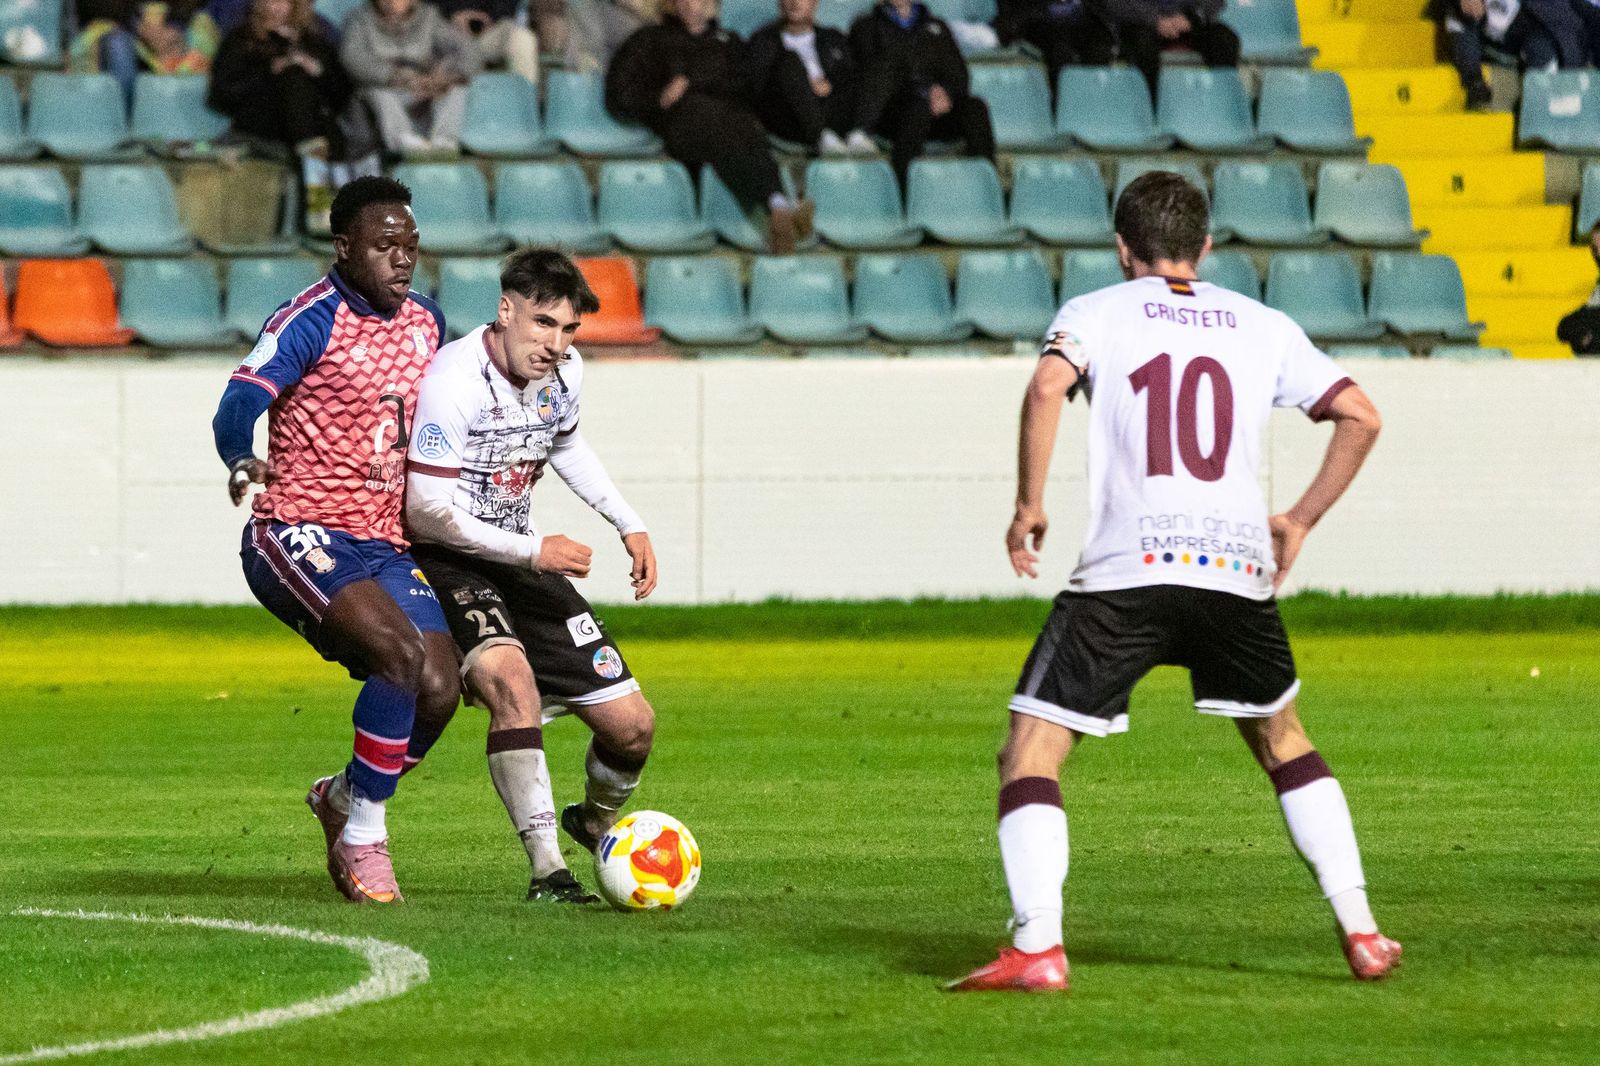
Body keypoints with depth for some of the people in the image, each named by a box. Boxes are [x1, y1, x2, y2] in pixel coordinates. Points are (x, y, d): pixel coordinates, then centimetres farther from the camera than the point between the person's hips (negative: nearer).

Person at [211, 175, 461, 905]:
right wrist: (241, 462, -42)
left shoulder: (425, 324, 12)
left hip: (384, 544, 7)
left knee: (438, 693, -9)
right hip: (298, 536, -7)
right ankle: (362, 836, -12)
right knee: (402, 654, -27)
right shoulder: (312, 320, -9)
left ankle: (343, 796, 20)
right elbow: (238, 405, -22)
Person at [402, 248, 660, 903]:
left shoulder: (564, 373, -2)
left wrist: (629, 525, 14)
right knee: (510, 676, -36)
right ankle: (548, 871, -33)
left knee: (631, 726, 2)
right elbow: (426, 511, -25)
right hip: (441, 562, -7)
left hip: (519, 558, 7)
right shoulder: (455, 379, -25)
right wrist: (534, 552, -21)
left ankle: (596, 822, 36)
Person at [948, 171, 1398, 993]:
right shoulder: (1263, 326, 18)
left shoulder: (1094, 314, 9)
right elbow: (1361, 417, 13)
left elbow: (1047, 387, -11)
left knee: (1031, 751, 3)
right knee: (1283, 740, 26)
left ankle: (1037, 949, -12)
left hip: (1128, 567, -3)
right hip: (1239, 569, 3)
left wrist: (1028, 506, -3)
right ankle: (1360, 932, 20)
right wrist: (1300, 520, 22)